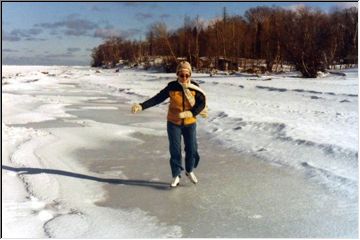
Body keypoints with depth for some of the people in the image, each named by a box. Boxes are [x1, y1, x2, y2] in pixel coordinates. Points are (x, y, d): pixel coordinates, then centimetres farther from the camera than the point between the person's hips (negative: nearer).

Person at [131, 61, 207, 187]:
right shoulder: (172, 87, -12)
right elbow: (157, 99, -15)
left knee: (191, 149, 7)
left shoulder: (194, 87, -10)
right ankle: (176, 176, 16)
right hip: (173, 123, -1)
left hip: (190, 123, 1)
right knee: (175, 150, 1)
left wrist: (191, 113, -26)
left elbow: (202, 103, -11)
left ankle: (189, 171, 33)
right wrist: (141, 106, -25)